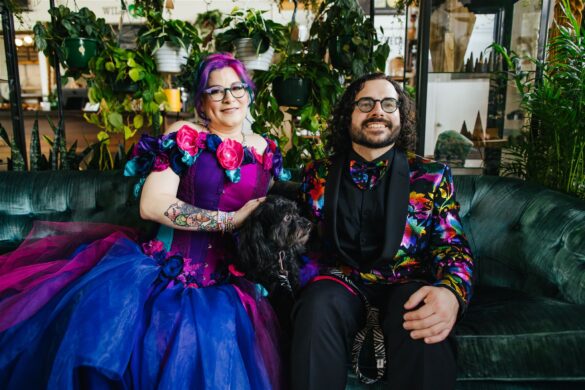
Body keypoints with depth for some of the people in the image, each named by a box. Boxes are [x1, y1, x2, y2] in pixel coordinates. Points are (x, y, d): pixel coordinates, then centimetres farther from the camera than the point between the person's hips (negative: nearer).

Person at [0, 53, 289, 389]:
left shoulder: (266, 149, 13)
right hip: (174, 264, -2)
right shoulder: (184, 136, 0)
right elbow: (152, 205, -12)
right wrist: (230, 221, -14)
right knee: (107, 302, -29)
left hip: (235, 277, 3)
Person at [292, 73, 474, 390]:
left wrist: (451, 293, -23)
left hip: (405, 287, 0)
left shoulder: (432, 176, 7)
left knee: (426, 325, -35)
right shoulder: (318, 175, 10)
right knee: (319, 307, -34)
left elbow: (453, 246, 0)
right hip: (341, 283, 1)